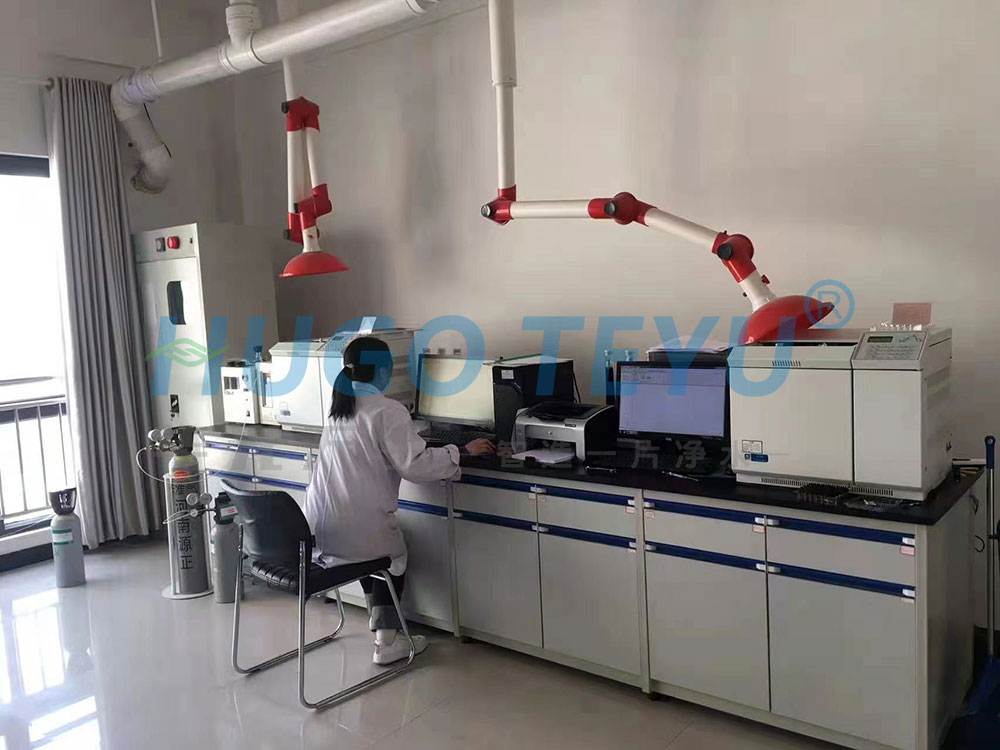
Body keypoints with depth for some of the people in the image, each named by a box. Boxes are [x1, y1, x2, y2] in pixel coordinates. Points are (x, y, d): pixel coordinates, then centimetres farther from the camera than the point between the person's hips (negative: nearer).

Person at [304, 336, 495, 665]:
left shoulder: (337, 409, 10)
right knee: (394, 552, 23)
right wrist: (463, 451, -8)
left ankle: (378, 615, 46)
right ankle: (387, 642, 21)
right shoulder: (388, 411, -14)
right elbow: (414, 464, -18)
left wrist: (410, 437, 31)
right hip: (356, 530, -7)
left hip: (319, 530, 7)